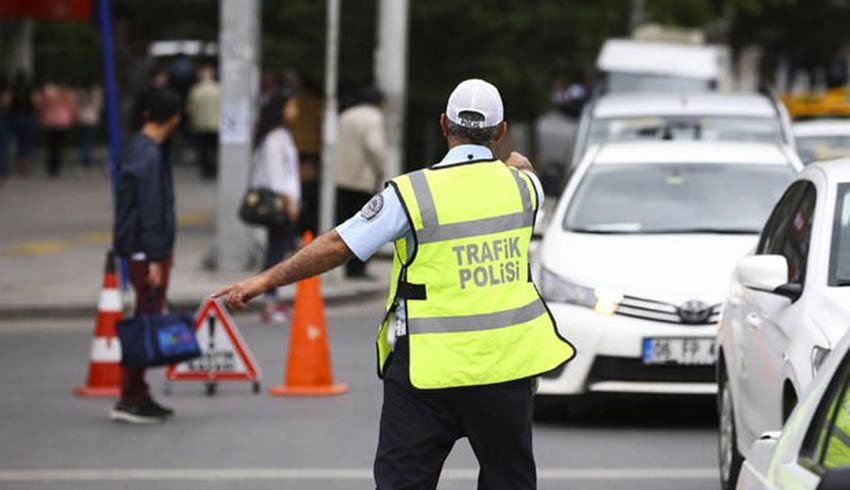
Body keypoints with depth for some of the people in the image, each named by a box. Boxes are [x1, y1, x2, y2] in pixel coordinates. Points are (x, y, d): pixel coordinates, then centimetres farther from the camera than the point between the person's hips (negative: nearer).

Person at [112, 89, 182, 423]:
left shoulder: (137, 148, 13)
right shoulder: (149, 156, -17)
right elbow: (151, 211, -20)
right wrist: (155, 258, -20)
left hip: (143, 251, 10)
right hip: (148, 251, -10)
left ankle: (138, 395, 17)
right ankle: (130, 399, -7)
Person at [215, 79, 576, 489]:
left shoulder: (412, 193, -11)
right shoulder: (521, 184, 2)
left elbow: (337, 247, -9)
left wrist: (265, 281, 0)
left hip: (431, 370, -3)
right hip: (506, 363, 3)